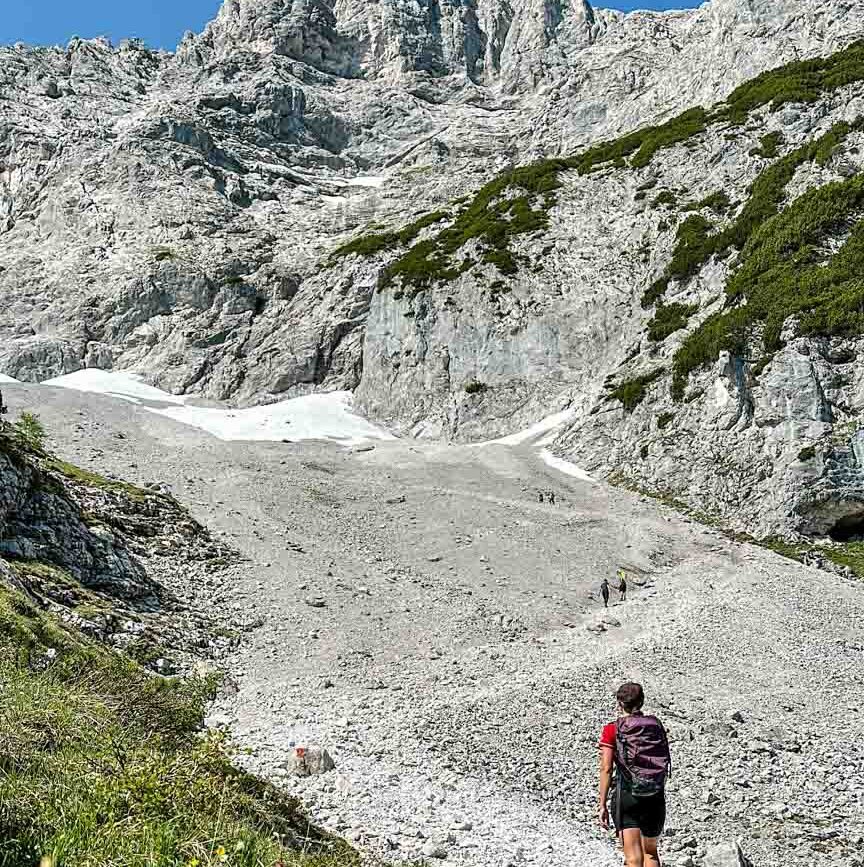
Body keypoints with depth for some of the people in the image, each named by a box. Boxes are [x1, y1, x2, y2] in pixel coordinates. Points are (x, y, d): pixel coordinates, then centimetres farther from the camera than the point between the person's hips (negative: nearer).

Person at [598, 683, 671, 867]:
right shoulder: (657, 726, 5)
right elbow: (665, 765, 7)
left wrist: (603, 805, -6)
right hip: (656, 797, 4)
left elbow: (606, 769, -9)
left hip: (626, 796, -3)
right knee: (650, 851, 21)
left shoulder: (612, 730, -4)